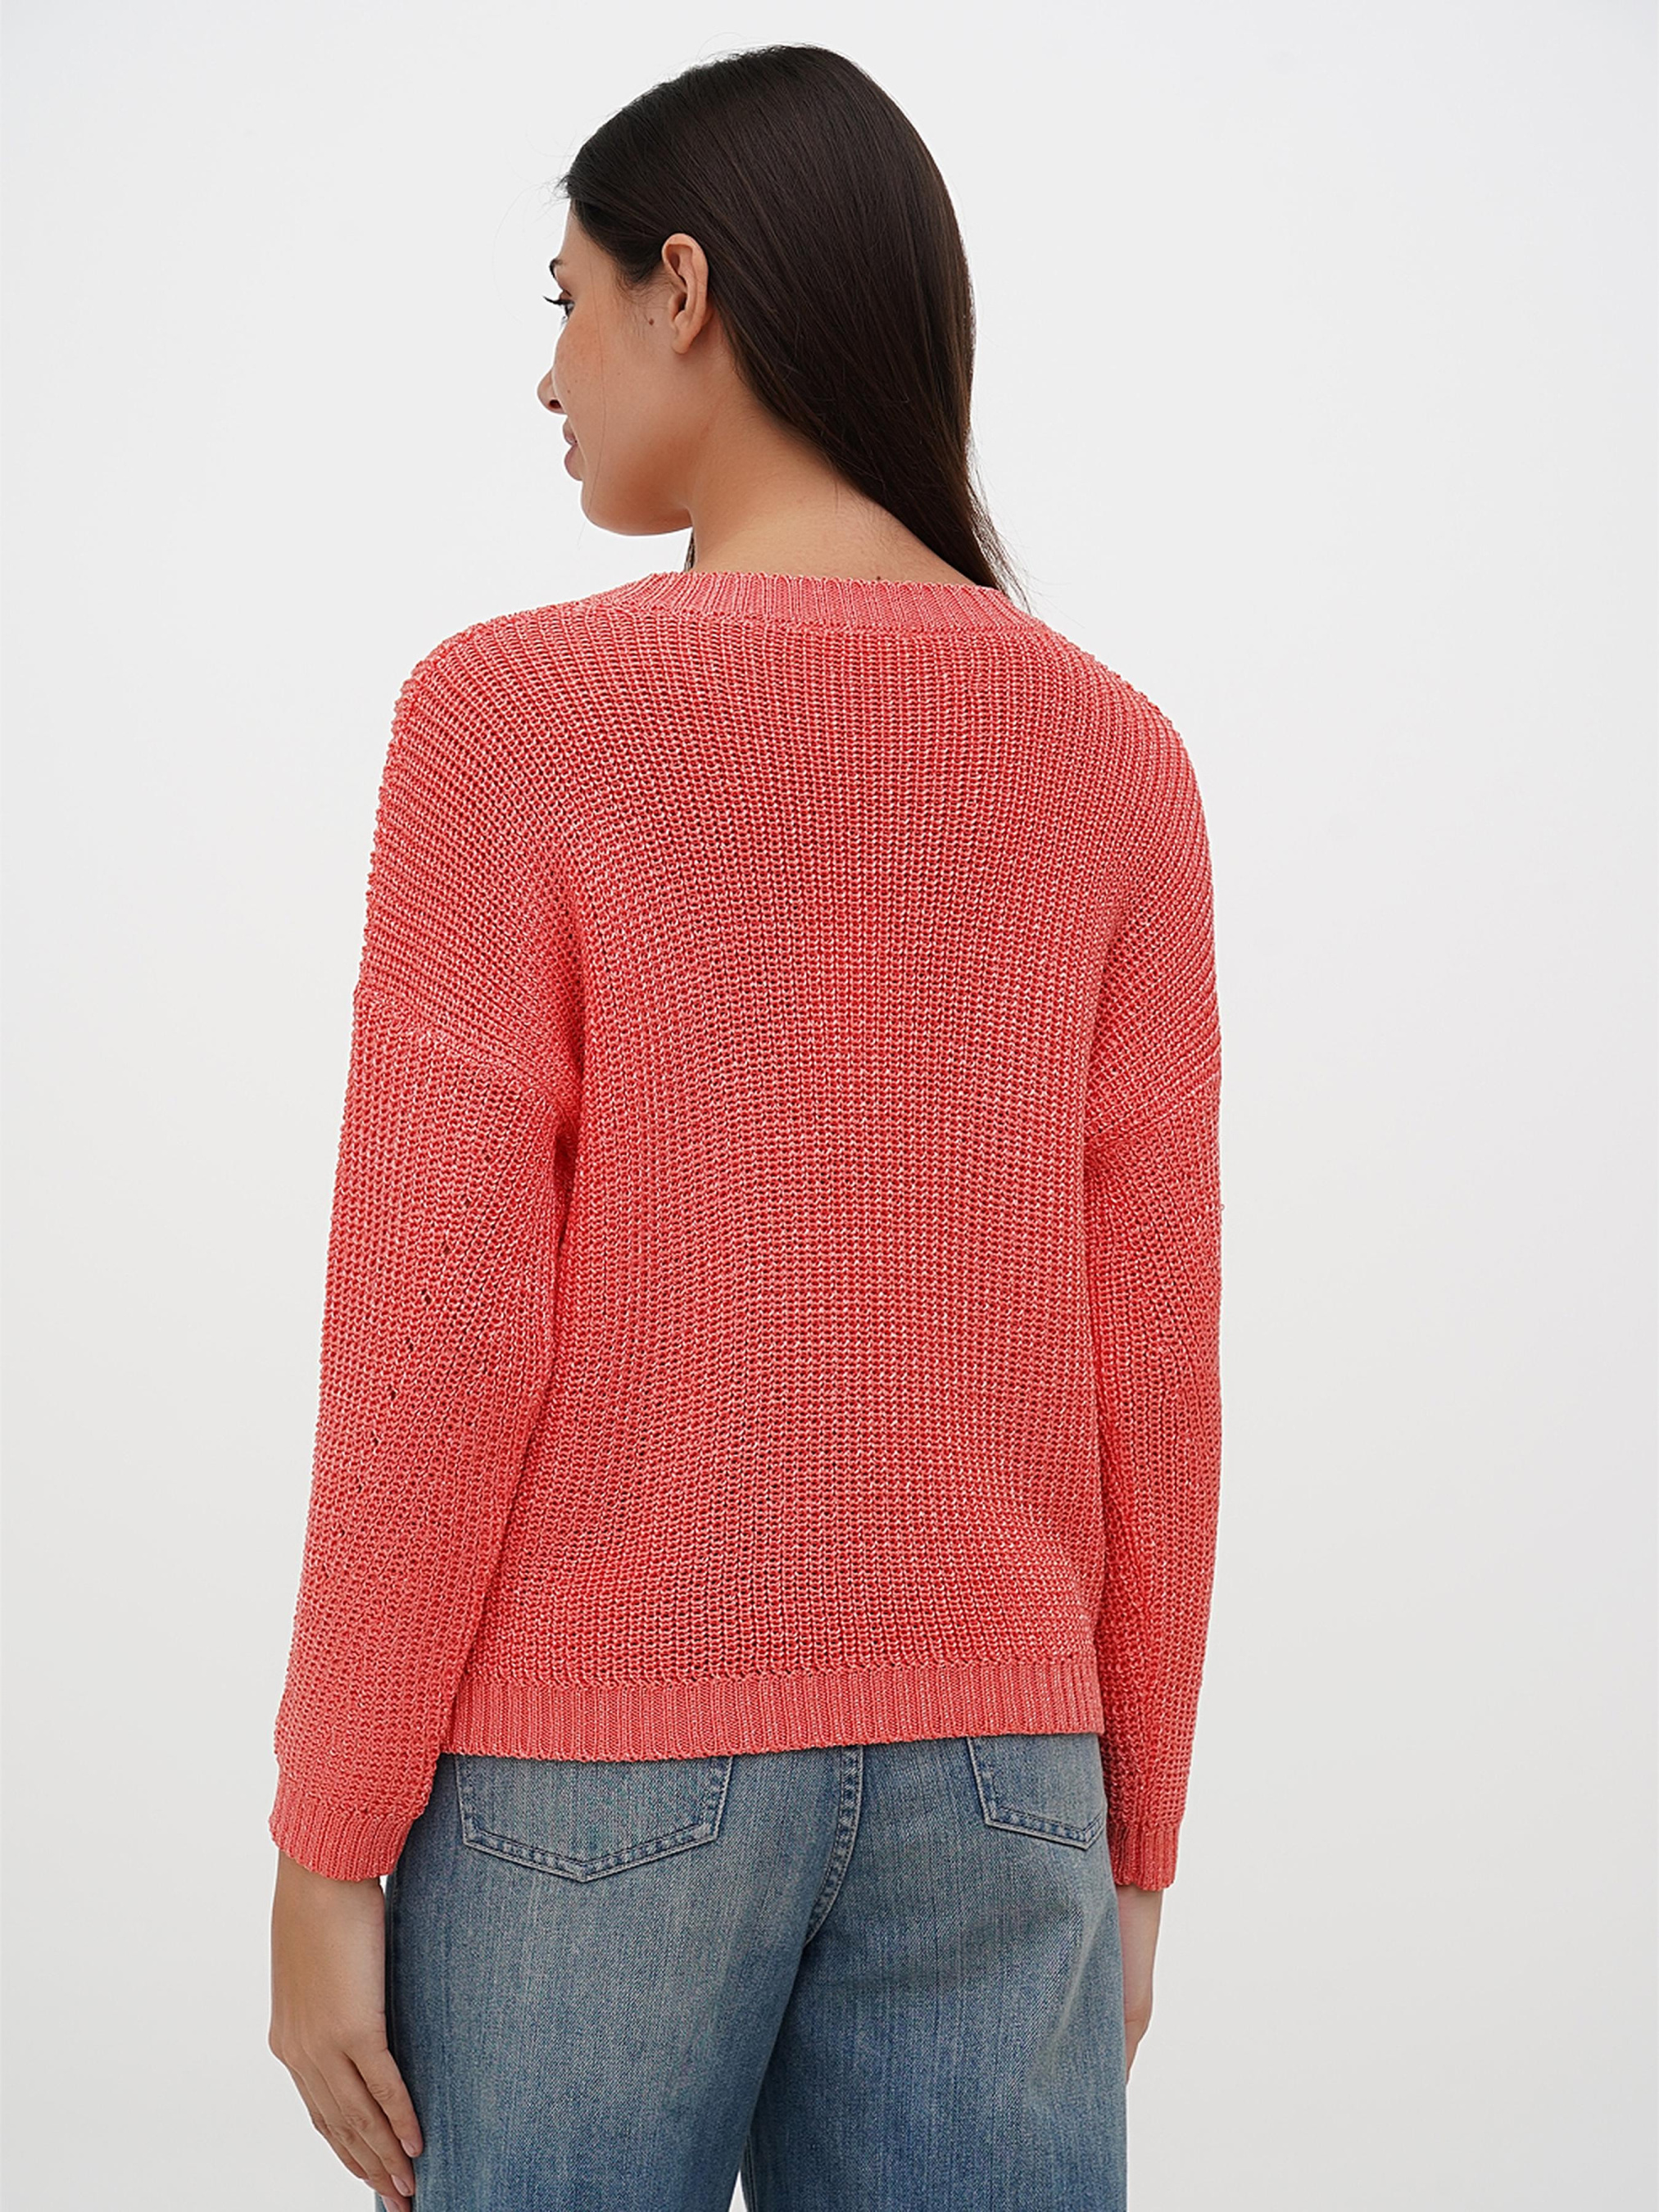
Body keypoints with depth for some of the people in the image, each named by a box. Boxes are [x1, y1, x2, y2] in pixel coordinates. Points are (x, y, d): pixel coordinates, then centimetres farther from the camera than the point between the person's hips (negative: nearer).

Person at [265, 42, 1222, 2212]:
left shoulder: (510, 718, -11)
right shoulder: (1112, 762, 1)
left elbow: (437, 1333, -14)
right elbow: (1146, 1361, 1)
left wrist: (325, 1849, -5)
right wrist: (1131, 1848, 10)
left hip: (588, 1767, -3)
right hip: (975, 1778, 4)